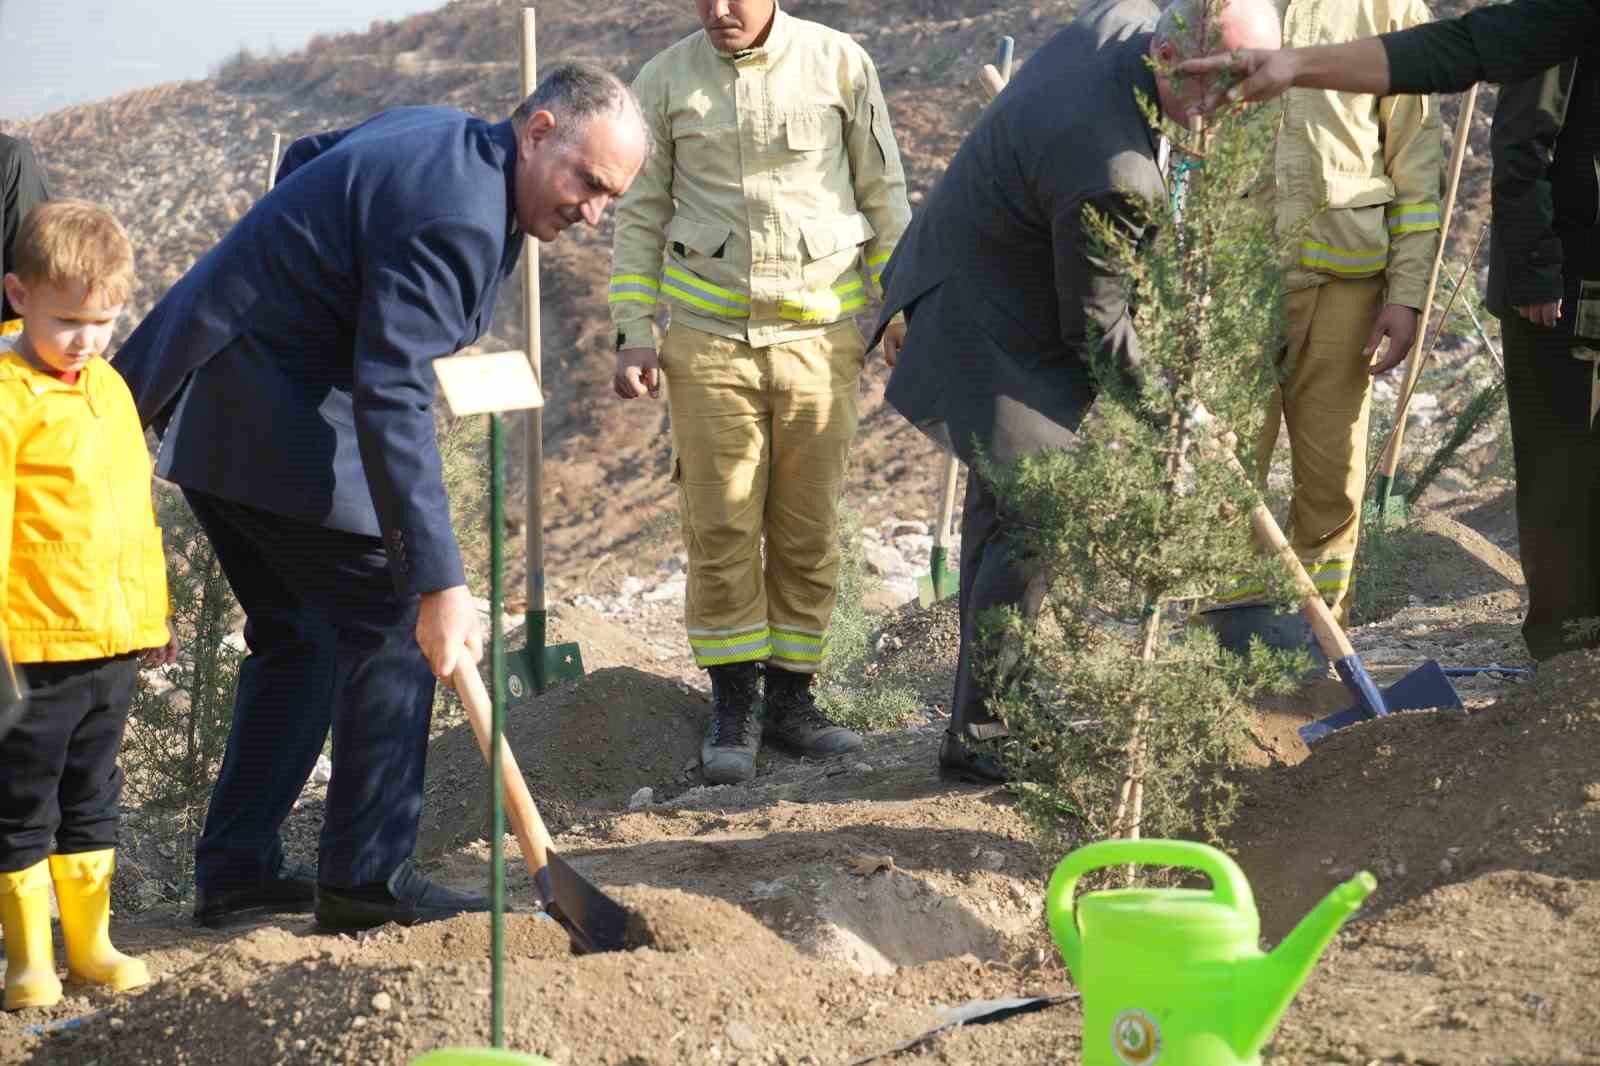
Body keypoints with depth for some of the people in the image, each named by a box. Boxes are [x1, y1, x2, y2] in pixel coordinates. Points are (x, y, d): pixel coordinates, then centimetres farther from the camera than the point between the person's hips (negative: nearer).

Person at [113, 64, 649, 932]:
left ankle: (236, 870, 19)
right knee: (394, 623, -4)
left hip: (211, 411, 10)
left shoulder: (434, 136, 9)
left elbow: (304, 160, 28)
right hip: (271, 422, -10)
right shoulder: (457, 216, -23)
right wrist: (439, 582, -33)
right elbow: (392, 401, -31)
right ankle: (367, 879, 1)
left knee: (298, 633, 16)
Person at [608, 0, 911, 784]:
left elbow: (884, 194, 8)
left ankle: (791, 697, 15)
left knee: (808, 529, 4)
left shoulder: (839, 65, 1)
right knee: (720, 529, -1)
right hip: (709, 336, 0)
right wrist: (633, 332, 1)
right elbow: (640, 216, 8)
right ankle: (733, 706, 9)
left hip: (820, 332, 0)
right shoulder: (665, 82, 3)